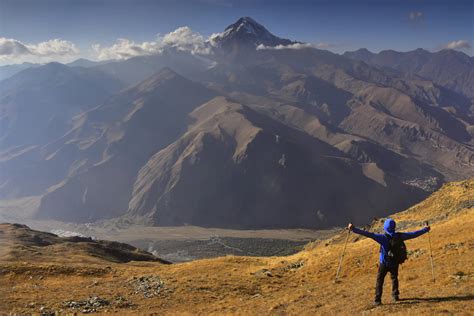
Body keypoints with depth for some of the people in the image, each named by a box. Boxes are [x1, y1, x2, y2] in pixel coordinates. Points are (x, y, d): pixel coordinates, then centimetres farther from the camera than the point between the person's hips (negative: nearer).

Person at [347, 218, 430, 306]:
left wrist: (354, 229, -33)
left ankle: (378, 300, 2)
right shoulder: (399, 236, -11)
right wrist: (425, 229, 14)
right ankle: (395, 296, 33)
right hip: (395, 263, 3)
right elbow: (413, 234, 0)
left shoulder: (383, 237, -22)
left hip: (384, 263, -3)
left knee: (379, 280, 9)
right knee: (394, 278, 28)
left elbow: (368, 234, -30)